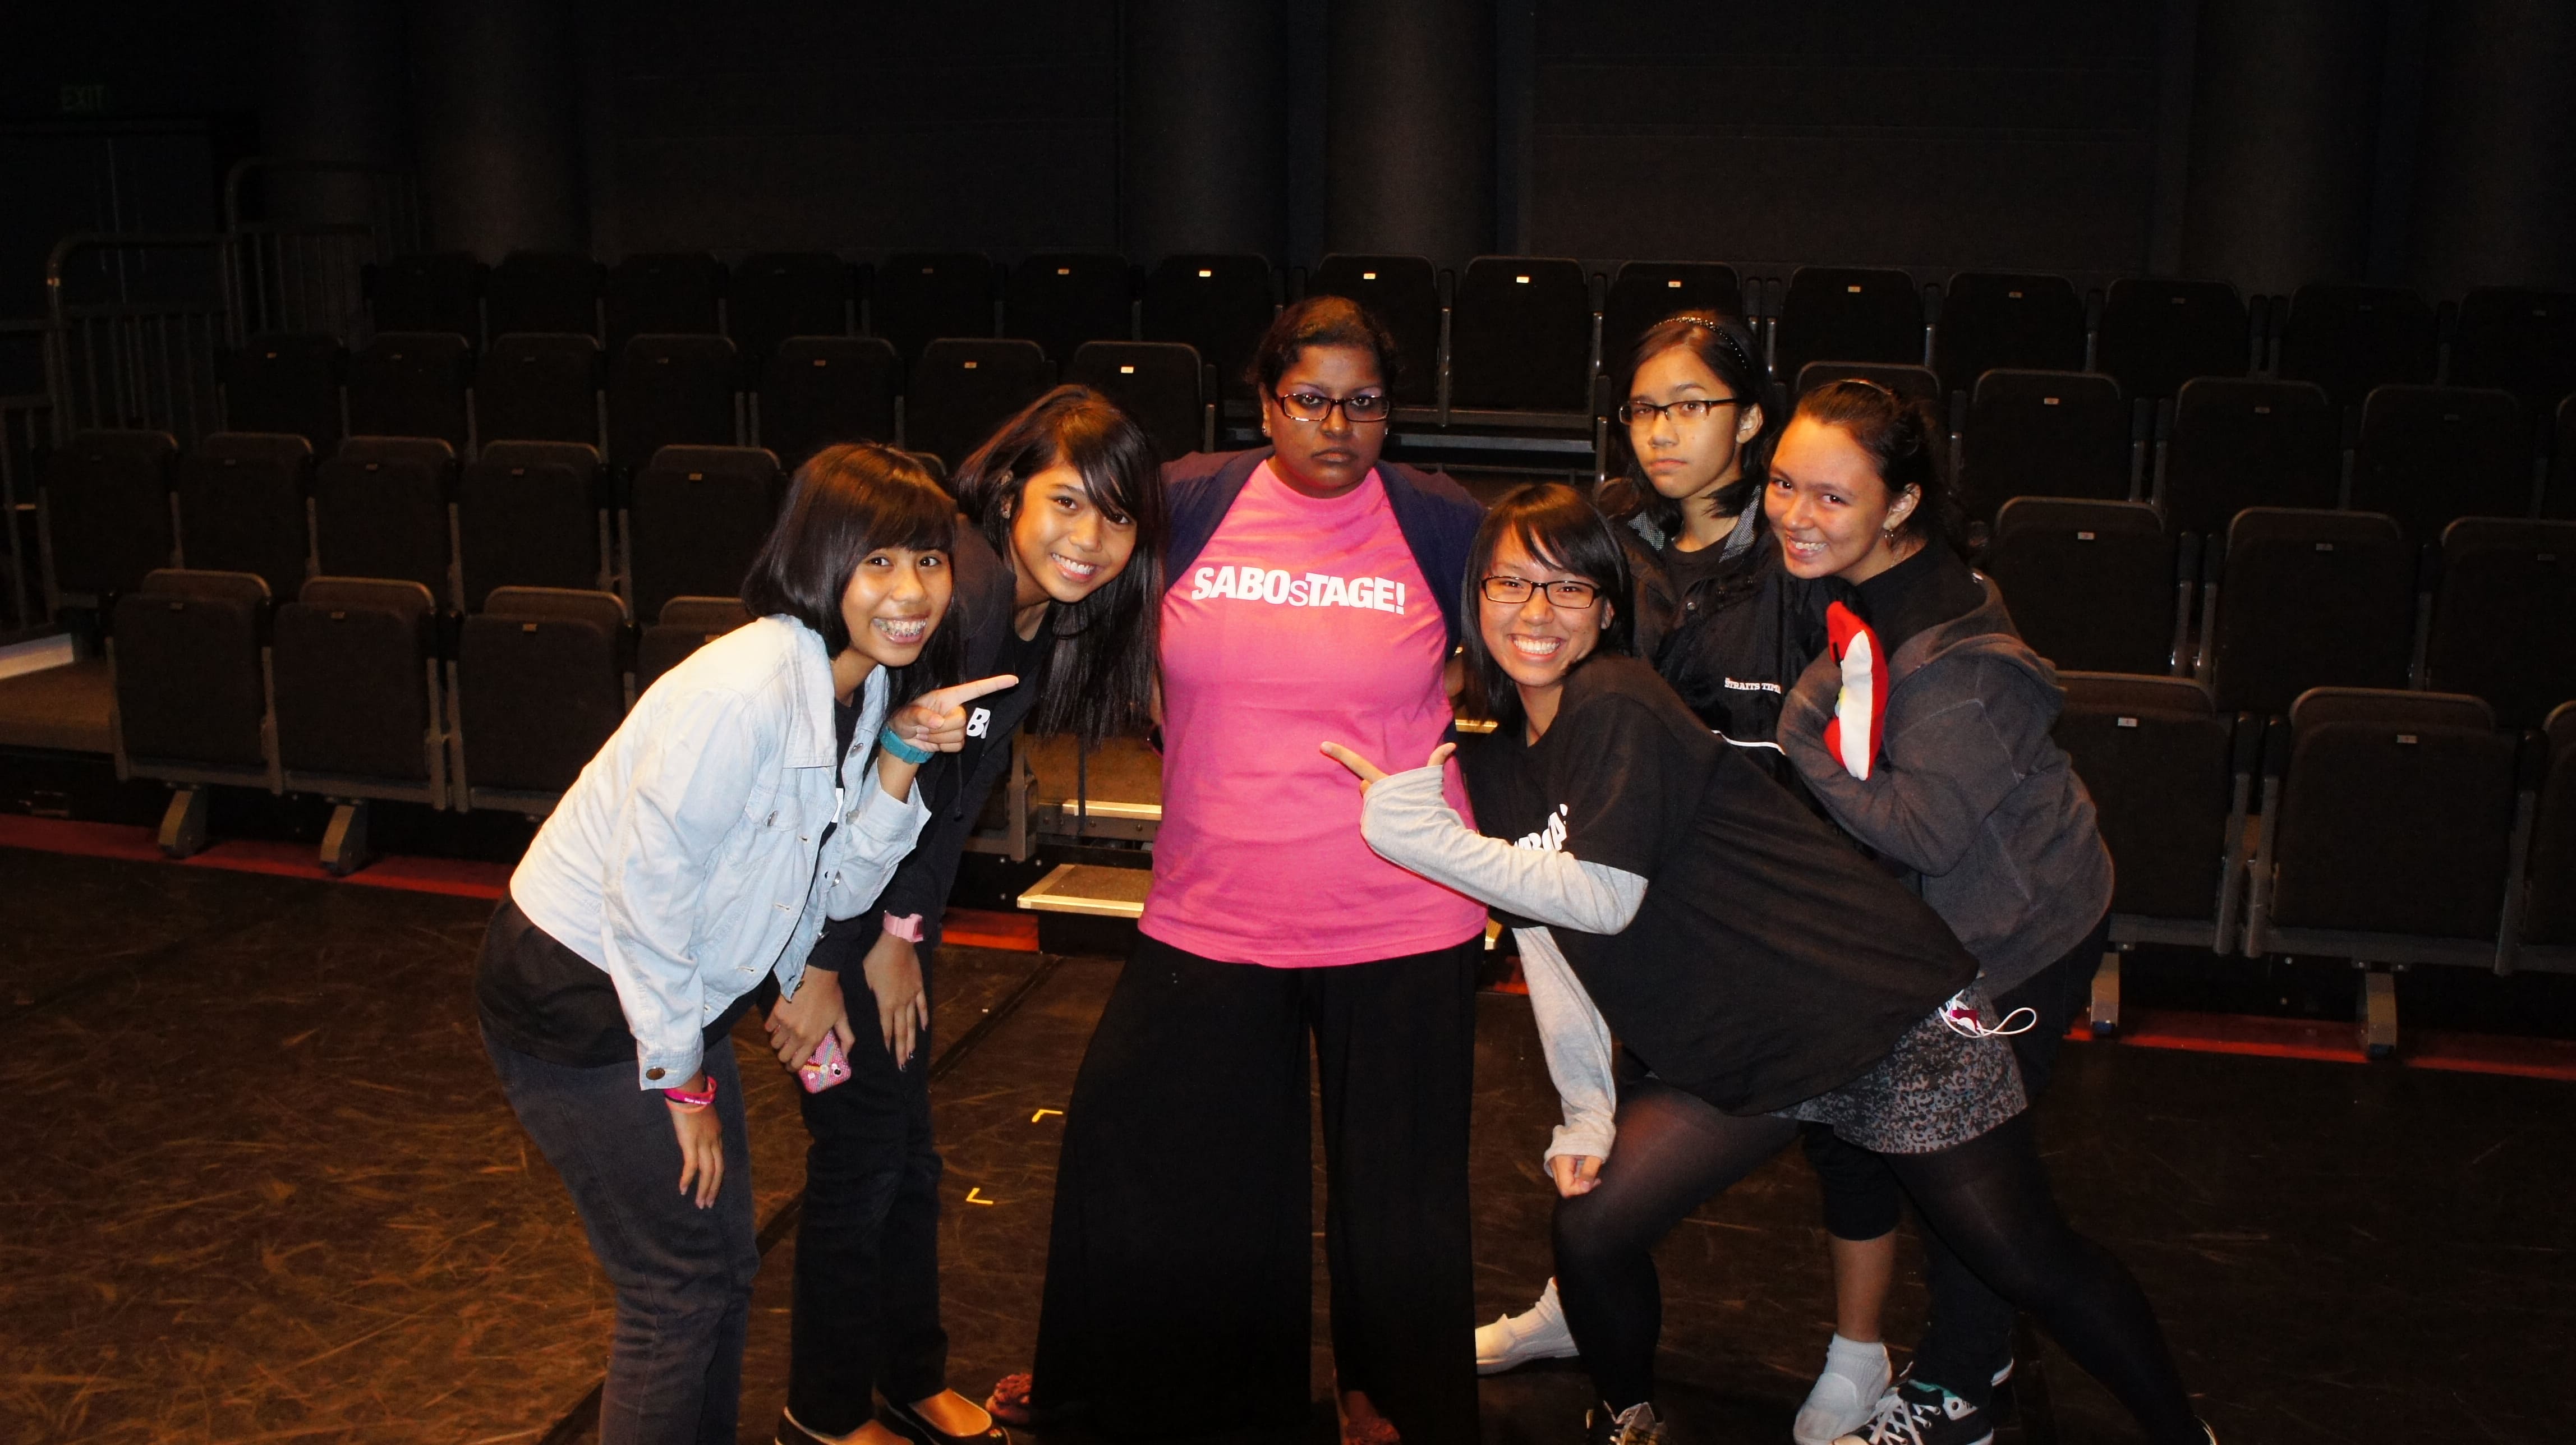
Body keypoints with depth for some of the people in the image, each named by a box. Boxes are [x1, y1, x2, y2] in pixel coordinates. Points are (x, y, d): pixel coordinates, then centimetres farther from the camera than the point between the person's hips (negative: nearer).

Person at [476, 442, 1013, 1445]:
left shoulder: (866, 685, -2)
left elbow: (836, 888, -1)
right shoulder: (745, 690, -30)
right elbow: (645, 889, -26)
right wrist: (682, 1082, -15)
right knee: (680, 1290, 2)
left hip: (675, 987, 9)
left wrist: (901, 760, -15)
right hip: (575, 995, -9)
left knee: (727, 1264, 19)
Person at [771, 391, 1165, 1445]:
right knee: (863, 1150, 1)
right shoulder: (954, 591, -29)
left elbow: (958, 790, 1)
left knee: (907, 1152, 17)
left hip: (889, 879, 8)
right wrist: (817, 968, -21)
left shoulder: (1053, 612, -3)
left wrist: (903, 932, -4)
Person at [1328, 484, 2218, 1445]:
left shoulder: (1618, 707, -17)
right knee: (1589, 1227, 1)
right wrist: (1587, 1108, 2)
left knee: (2029, 1262, 2)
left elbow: (1599, 899, -23)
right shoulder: (1496, 762, 7)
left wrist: (1425, 835, -21)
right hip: (1731, 1058, 7)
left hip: (1885, 1011, -7)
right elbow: (1544, 942, 8)